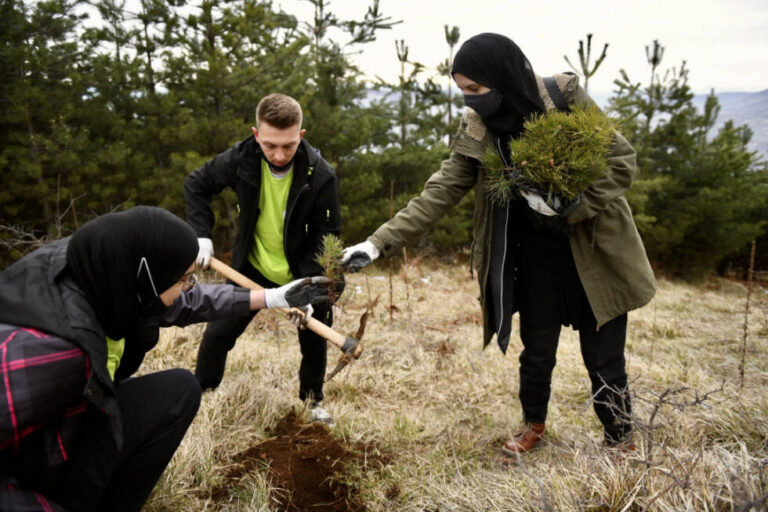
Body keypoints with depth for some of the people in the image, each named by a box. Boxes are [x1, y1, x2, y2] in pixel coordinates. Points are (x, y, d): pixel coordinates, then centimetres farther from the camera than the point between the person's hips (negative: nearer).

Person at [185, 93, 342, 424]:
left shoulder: (321, 176, -24)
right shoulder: (241, 159, -18)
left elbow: (326, 236, -17)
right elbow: (196, 185, 1)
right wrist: (201, 234, -10)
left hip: (302, 273, -1)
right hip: (251, 268, 2)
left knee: (314, 341, 7)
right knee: (217, 335, 3)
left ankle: (312, 401, 34)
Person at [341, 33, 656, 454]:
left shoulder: (565, 97, -15)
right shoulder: (477, 131, -6)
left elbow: (622, 161, -11)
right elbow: (438, 193, -9)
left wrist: (568, 206, -25)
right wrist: (379, 243, -17)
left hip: (594, 250, -2)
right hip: (535, 255, 3)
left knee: (603, 358, 5)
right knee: (536, 351, 13)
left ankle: (619, 439, 31)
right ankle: (533, 424, 41)